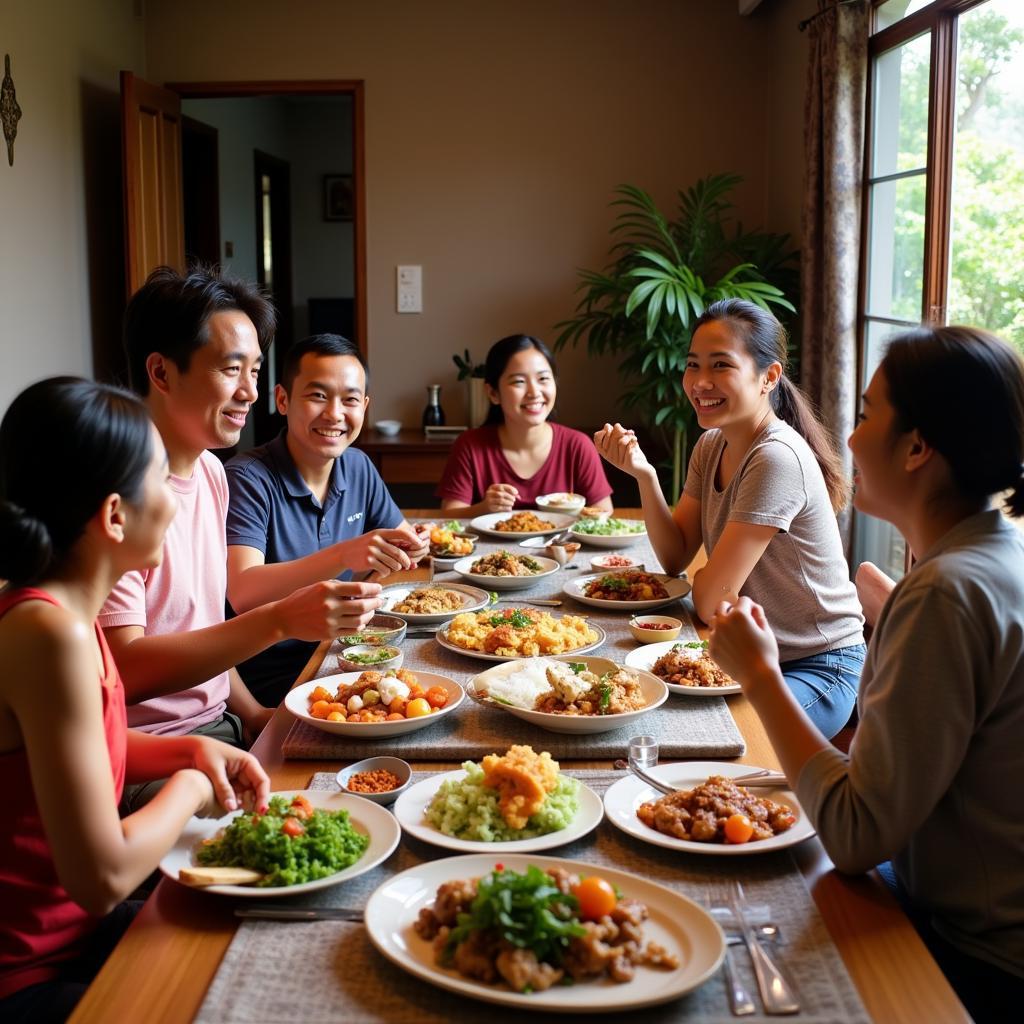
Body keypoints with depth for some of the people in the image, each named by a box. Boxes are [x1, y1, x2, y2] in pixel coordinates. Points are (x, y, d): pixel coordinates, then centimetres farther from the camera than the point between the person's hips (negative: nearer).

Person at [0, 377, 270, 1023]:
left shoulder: (57, 608, -1)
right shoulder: (52, 634, -28)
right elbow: (102, 876, -28)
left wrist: (190, 752, 3)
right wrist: (189, 788, -11)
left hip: (70, 930, 8)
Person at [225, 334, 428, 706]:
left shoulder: (358, 467, 7)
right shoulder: (248, 479, -16)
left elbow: (402, 537, 17)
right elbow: (241, 593, -28)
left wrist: (414, 546, -9)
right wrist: (344, 556, -40)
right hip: (269, 679, -7)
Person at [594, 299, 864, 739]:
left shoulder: (777, 458, -25)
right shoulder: (711, 445, 3)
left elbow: (711, 600, -24)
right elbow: (675, 558, 2)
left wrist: (704, 581, -1)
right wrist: (644, 473, -10)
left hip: (817, 668, -7)